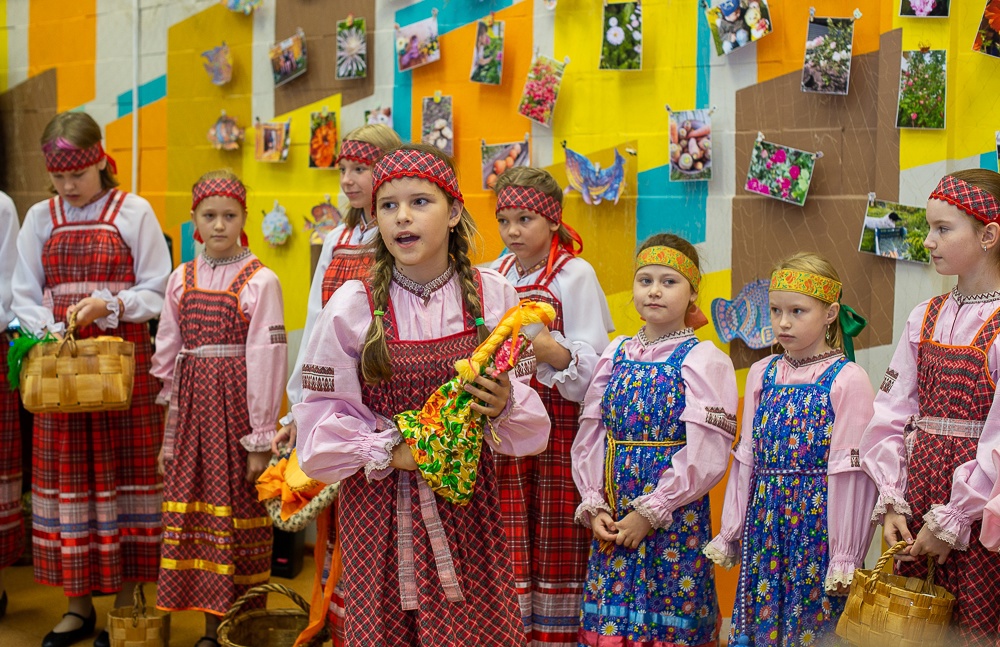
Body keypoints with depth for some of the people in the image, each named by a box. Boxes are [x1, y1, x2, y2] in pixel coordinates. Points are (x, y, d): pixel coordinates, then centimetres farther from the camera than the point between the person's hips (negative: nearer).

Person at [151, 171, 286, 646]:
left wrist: (261, 439, -10)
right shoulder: (181, 279, 9)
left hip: (238, 403, -4)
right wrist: (169, 433, 11)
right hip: (194, 404, 5)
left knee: (240, 515, 0)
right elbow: (168, 359, 11)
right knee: (198, 507, 6)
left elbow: (266, 360, -8)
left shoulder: (260, 281, -6)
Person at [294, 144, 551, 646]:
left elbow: (532, 425, 3)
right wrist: (389, 450, -17)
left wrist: (504, 405, -18)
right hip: (379, 505, -1)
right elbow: (319, 426, -5)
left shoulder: (493, 296, -2)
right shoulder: (352, 306, -6)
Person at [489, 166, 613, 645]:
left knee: (556, 541, -1)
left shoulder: (575, 275, -3)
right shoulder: (493, 277, 11)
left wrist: (548, 349, -26)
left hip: (559, 422, -4)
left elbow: (593, 366, -10)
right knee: (506, 541, 5)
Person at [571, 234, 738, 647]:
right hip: (613, 520, 4)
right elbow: (589, 437, 7)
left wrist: (649, 512, -13)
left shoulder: (703, 360, -8)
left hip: (674, 517, -4)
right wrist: (593, 506, -3)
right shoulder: (615, 354, 7)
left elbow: (704, 457, -14)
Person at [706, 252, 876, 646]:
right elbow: (746, 459, 9)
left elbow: (850, 472, -9)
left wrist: (845, 556, -8)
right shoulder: (762, 374, 6)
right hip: (765, 526, 5)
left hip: (818, 523, -4)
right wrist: (730, 533, 10)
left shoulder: (847, 380, -9)